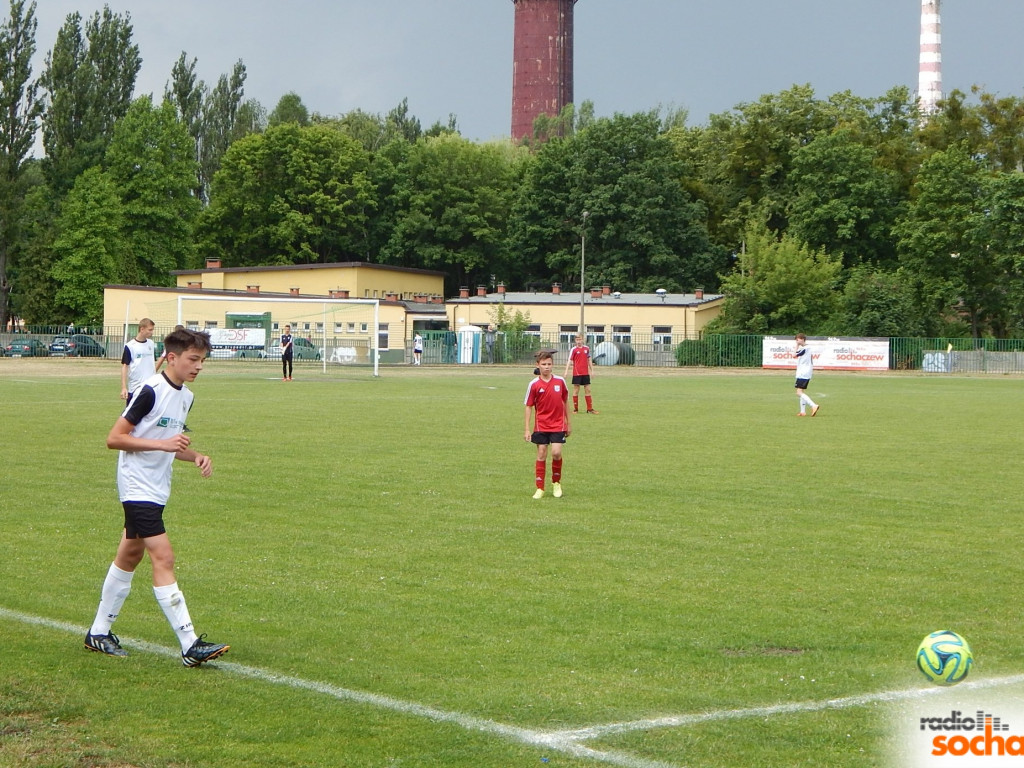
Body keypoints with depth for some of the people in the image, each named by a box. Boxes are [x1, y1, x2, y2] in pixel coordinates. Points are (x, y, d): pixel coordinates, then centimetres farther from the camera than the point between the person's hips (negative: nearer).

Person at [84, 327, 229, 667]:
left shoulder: (185, 397, 10)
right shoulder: (151, 391, -17)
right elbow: (114, 438, -17)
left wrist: (195, 456, 3)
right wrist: (162, 444, -25)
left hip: (156, 491, 9)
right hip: (138, 489, -9)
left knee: (129, 557, 16)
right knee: (163, 558, -14)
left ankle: (99, 633, 28)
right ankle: (190, 646, -18)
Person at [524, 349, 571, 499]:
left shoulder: (560, 381, 0)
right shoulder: (534, 384, -5)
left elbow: (565, 402, 11)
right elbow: (528, 407, -2)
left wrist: (568, 423, 15)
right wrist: (526, 429, -6)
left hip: (558, 425, 1)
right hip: (541, 426, 0)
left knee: (556, 453, -11)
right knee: (541, 455, 1)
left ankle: (556, 482, 13)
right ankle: (540, 488, 9)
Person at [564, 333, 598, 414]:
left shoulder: (587, 348, 7)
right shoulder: (573, 349, -4)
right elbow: (569, 360, -9)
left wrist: (592, 370, 15)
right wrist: (566, 371, -18)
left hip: (585, 373, 4)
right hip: (576, 373, -4)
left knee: (588, 390, 5)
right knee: (576, 390, 2)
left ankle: (590, 409, 8)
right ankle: (575, 409, 8)